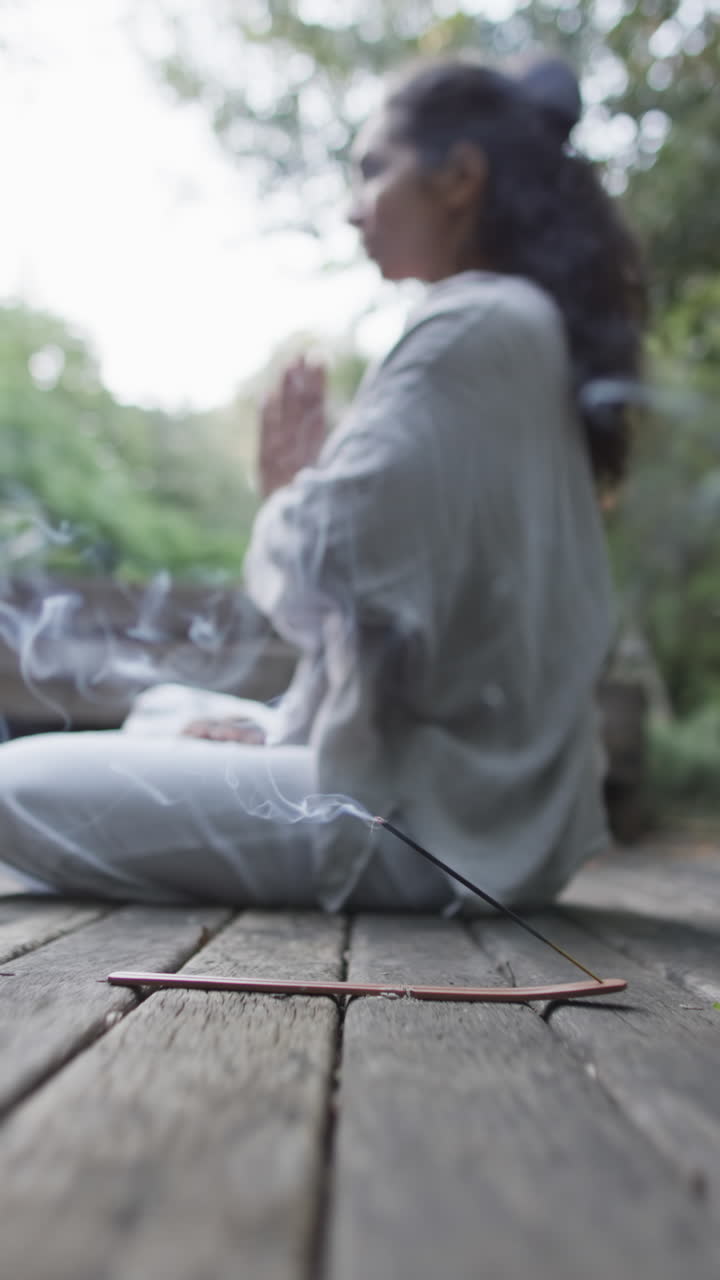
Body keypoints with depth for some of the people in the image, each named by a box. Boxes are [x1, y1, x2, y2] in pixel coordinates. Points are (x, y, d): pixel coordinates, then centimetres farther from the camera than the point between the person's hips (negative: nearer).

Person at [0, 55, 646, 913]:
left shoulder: (470, 330, -15)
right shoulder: (521, 328, 16)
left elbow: (320, 571, -24)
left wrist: (284, 503, 0)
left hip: (429, 810, -10)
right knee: (163, 715, 26)